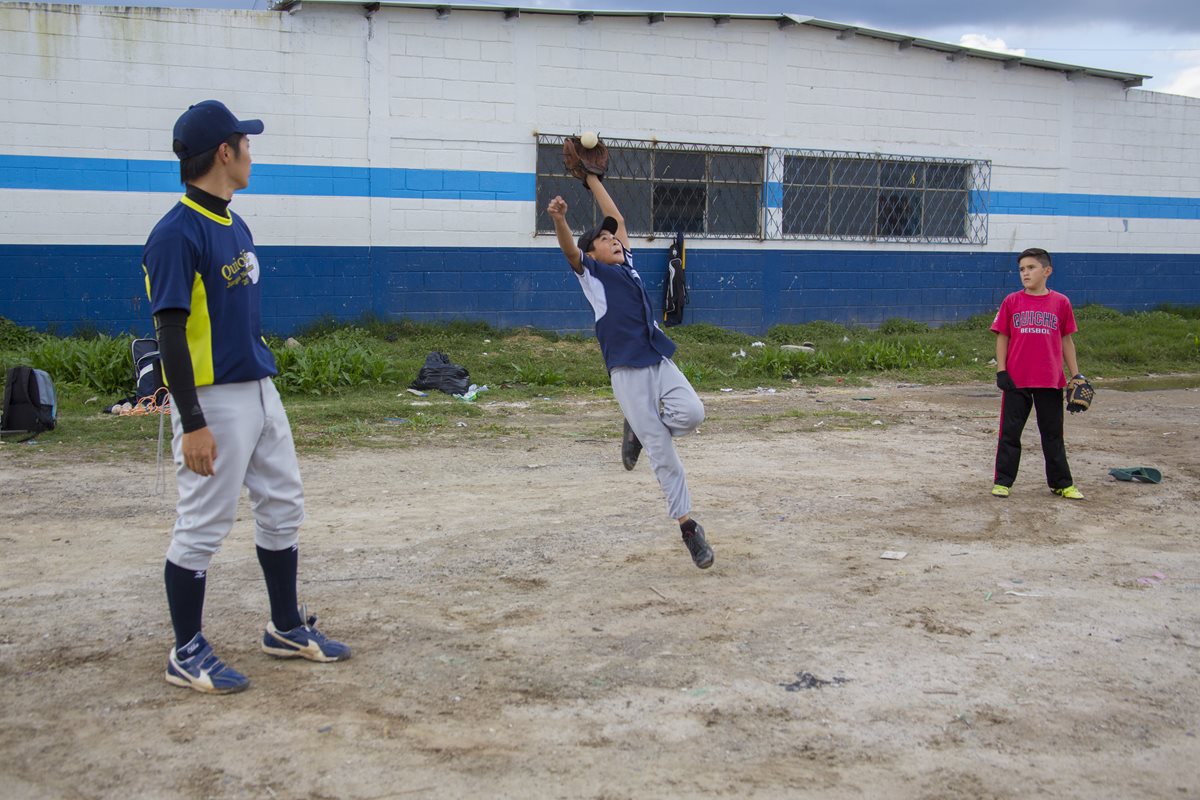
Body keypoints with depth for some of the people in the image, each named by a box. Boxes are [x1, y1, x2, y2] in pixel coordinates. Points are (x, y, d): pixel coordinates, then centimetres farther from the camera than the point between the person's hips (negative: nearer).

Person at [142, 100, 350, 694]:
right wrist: (192, 423, -23)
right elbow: (170, 331, -20)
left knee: (283, 508, 15)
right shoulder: (178, 233, -16)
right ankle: (187, 653, 14)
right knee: (203, 525, 0)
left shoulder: (235, 225, 12)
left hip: (260, 390, 9)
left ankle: (286, 628, 29)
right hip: (213, 400, -9)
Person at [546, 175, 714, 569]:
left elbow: (618, 219, 31)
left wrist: (593, 178, 36)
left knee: (691, 414, -21)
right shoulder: (591, 272, 7)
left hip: (661, 362, 5)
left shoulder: (627, 266, 22)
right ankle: (687, 525, 2)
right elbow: (571, 250, -14)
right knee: (661, 450, -7)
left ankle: (638, 430, 10)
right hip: (627, 371, -5)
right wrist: (559, 219, -33)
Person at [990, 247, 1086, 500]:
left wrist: (1076, 375, 6)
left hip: (1051, 381, 1)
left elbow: (1067, 341, 7)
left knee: (1053, 434, 11)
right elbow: (1002, 338, 4)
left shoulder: (1060, 302, 1)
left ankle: (1061, 483, 21)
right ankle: (1002, 481, 14)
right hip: (1016, 380, -1)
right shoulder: (1011, 302, 0)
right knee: (1010, 432, 5)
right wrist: (1001, 371, -4)